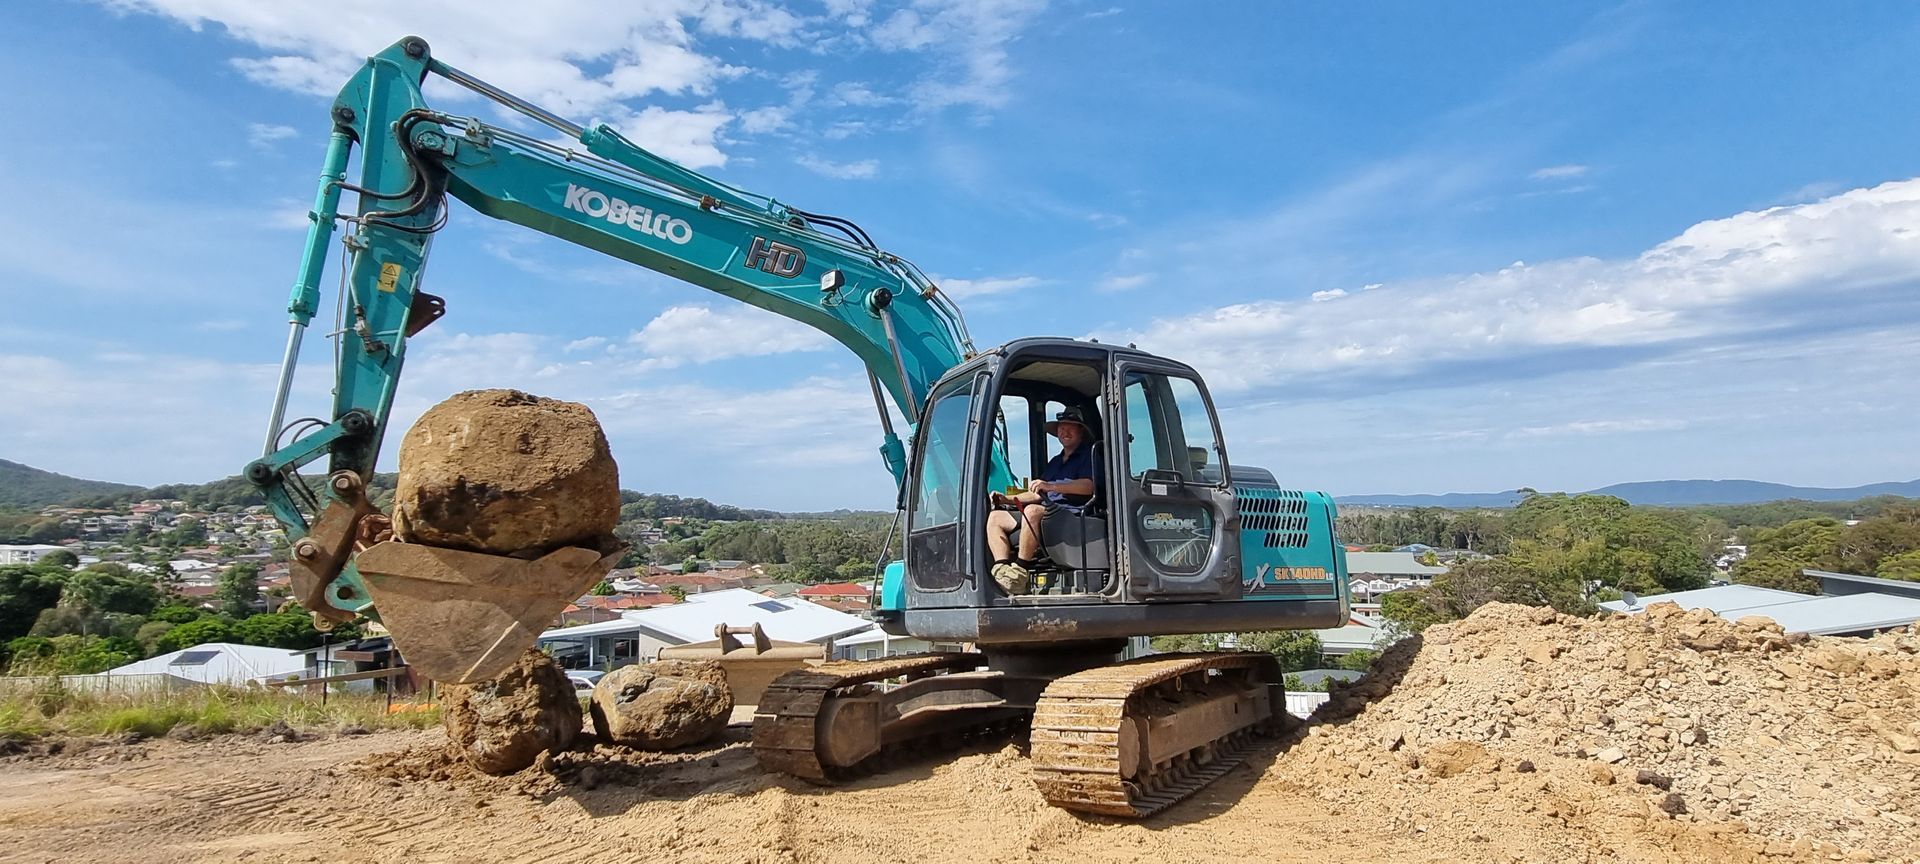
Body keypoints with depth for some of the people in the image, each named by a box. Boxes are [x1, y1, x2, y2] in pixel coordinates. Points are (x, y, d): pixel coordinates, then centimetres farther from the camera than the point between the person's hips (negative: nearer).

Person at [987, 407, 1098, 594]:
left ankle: (1020, 570, -31)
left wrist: (1050, 486, -22)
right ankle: (1002, 569, -24)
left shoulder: (1088, 454, 6)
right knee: (995, 517, -4)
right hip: (1047, 511, 9)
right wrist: (1008, 499, 14)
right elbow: (1038, 494, 28)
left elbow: (1089, 486, -13)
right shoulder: (1055, 462, 31)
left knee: (1032, 511, -37)